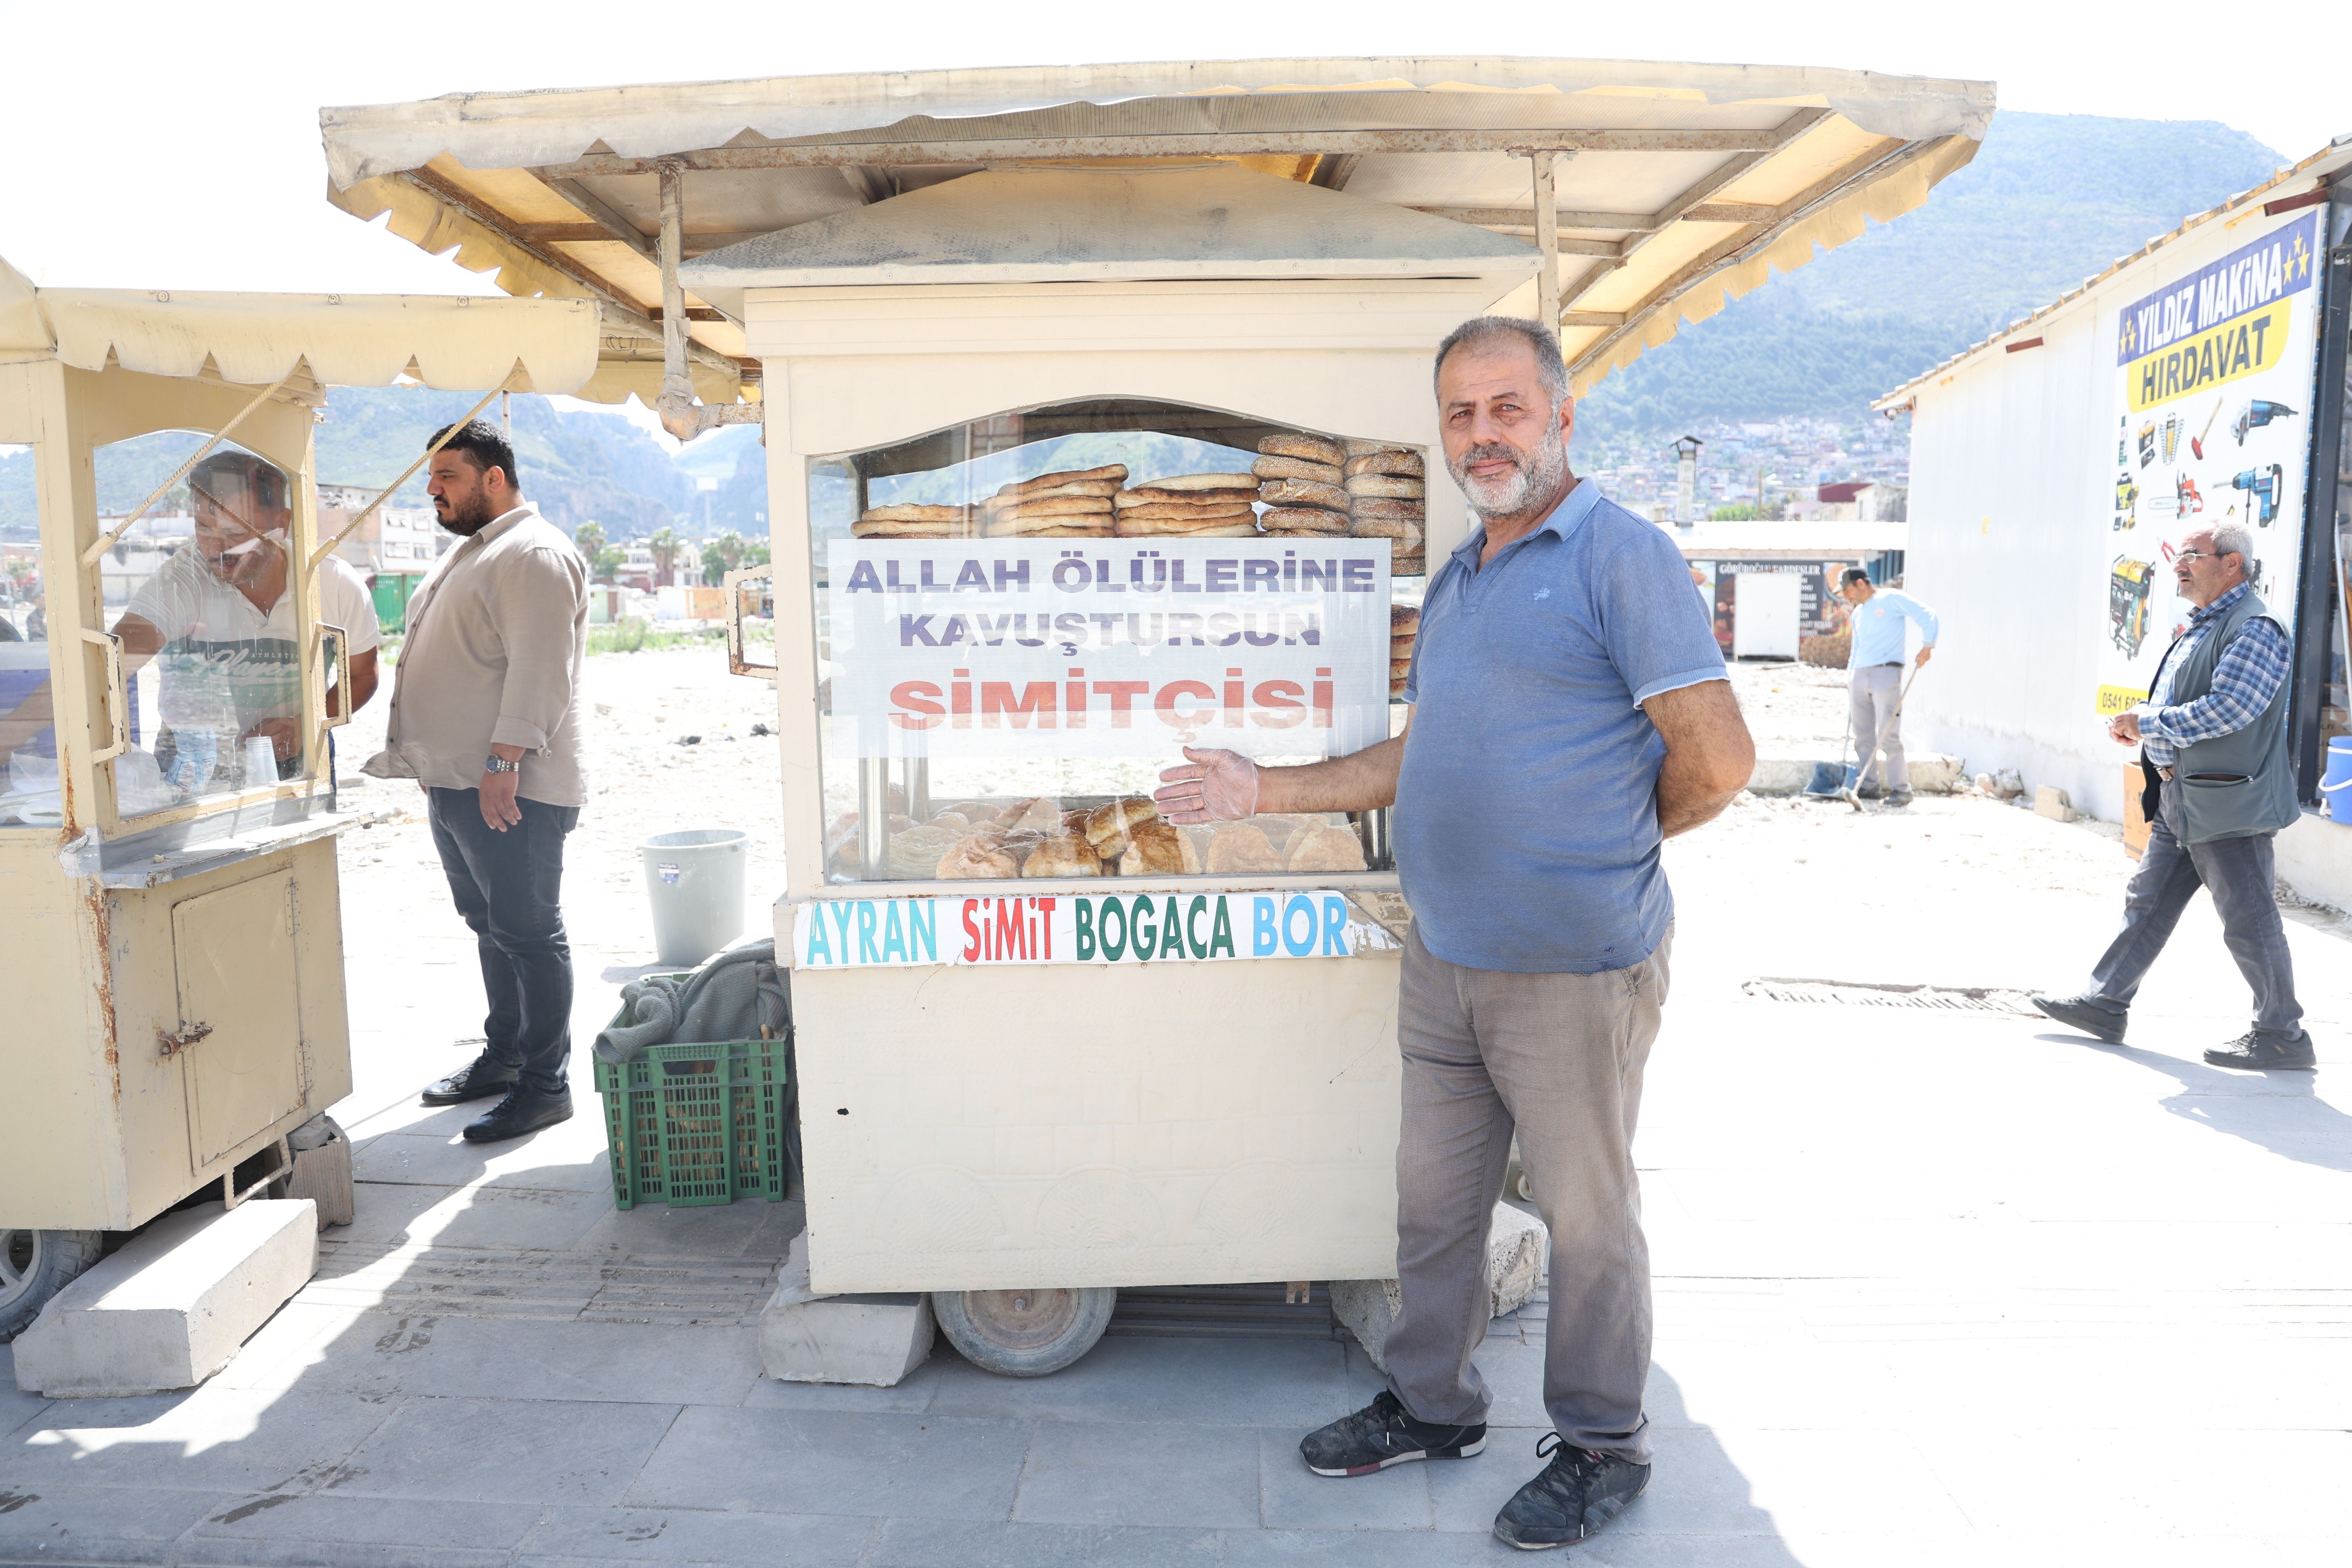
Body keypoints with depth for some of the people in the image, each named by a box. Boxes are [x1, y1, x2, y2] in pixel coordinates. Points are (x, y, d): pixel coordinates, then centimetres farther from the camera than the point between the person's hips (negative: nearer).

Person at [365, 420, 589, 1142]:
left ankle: (545, 1085, 2)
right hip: (454, 782, 10)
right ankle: (503, 1055, 30)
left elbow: (539, 672, -22)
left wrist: (502, 764, -27)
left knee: (528, 934, -5)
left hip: (509, 791, -10)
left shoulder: (536, 555, -13)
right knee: (490, 927, 18)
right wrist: (433, 760, 24)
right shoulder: (469, 552, 21)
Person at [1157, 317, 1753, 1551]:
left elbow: (1717, 760, -17)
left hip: (1575, 968, -7)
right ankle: (1430, 1406, 37)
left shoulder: (1621, 557, -12)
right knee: (1435, 1198, 18)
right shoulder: (1454, 581, 14)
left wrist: (1606, 848, -2)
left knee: (1586, 1215, 8)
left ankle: (1602, 1445, 28)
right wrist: (1264, 790, 14)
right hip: (1444, 959, 8)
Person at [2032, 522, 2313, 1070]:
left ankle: (2282, 1036, 12)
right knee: (2148, 902, 12)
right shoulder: (2200, 627, 16)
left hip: (2227, 803, -10)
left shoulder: (2254, 629, -15)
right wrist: (2139, 719, 6)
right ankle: (2105, 1004, 19)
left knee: (2249, 921, 0)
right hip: (2180, 799, 10)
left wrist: (2147, 723, -17)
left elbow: (2226, 710, -25)